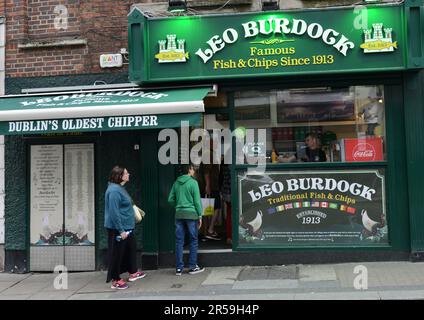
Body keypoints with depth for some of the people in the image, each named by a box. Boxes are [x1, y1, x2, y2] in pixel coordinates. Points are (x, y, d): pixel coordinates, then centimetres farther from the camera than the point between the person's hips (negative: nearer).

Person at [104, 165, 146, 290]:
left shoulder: (120, 188, 10)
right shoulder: (114, 190, -22)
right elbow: (114, 212, -25)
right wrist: (121, 230, -25)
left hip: (126, 227, 11)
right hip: (118, 229, -11)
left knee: (131, 248, 21)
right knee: (117, 253, 1)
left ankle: (133, 272, 37)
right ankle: (115, 281, 13)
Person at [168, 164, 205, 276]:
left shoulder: (176, 183, 8)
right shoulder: (193, 182, -7)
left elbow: (170, 199, 7)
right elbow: (197, 201, -9)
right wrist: (200, 216, -3)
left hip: (179, 214, 5)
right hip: (191, 214, -5)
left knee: (179, 241, 7)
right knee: (193, 241, 6)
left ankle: (179, 268, 10)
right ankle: (193, 267, 11)